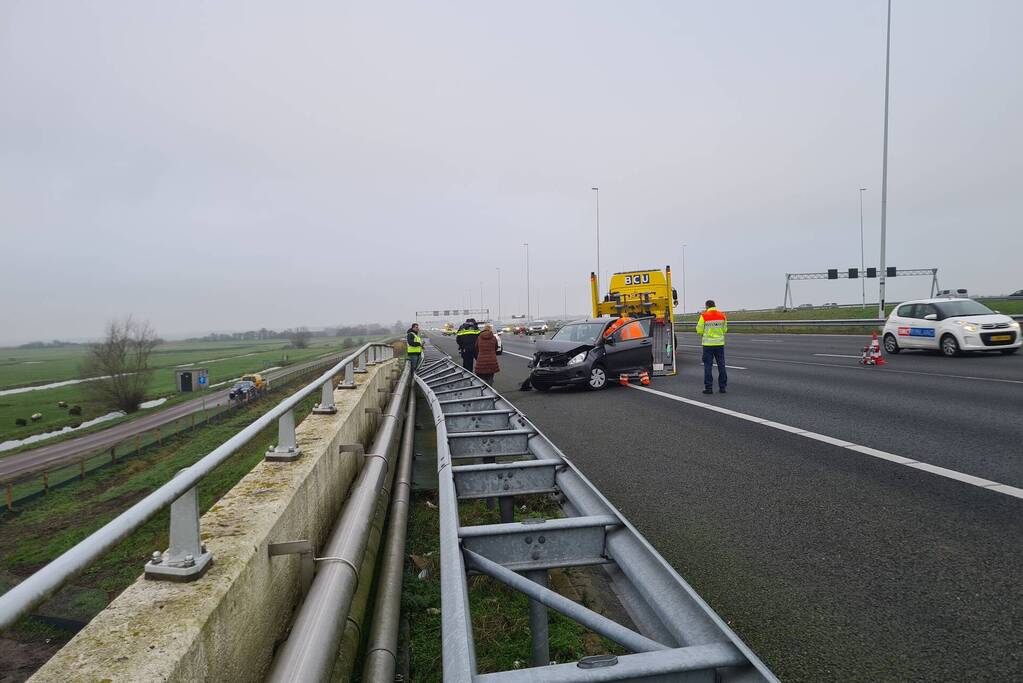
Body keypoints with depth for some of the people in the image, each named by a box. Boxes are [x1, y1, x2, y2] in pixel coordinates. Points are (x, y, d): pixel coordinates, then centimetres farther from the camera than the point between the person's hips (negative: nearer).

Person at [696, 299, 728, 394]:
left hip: (708, 344, -3)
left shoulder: (704, 316, -9)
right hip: (720, 343, 3)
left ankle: (708, 387, 3)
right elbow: (725, 329, 8)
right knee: (721, 365, 10)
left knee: (708, 366, 3)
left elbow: (699, 330, -7)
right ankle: (722, 387, 13)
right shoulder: (722, 315, 2)